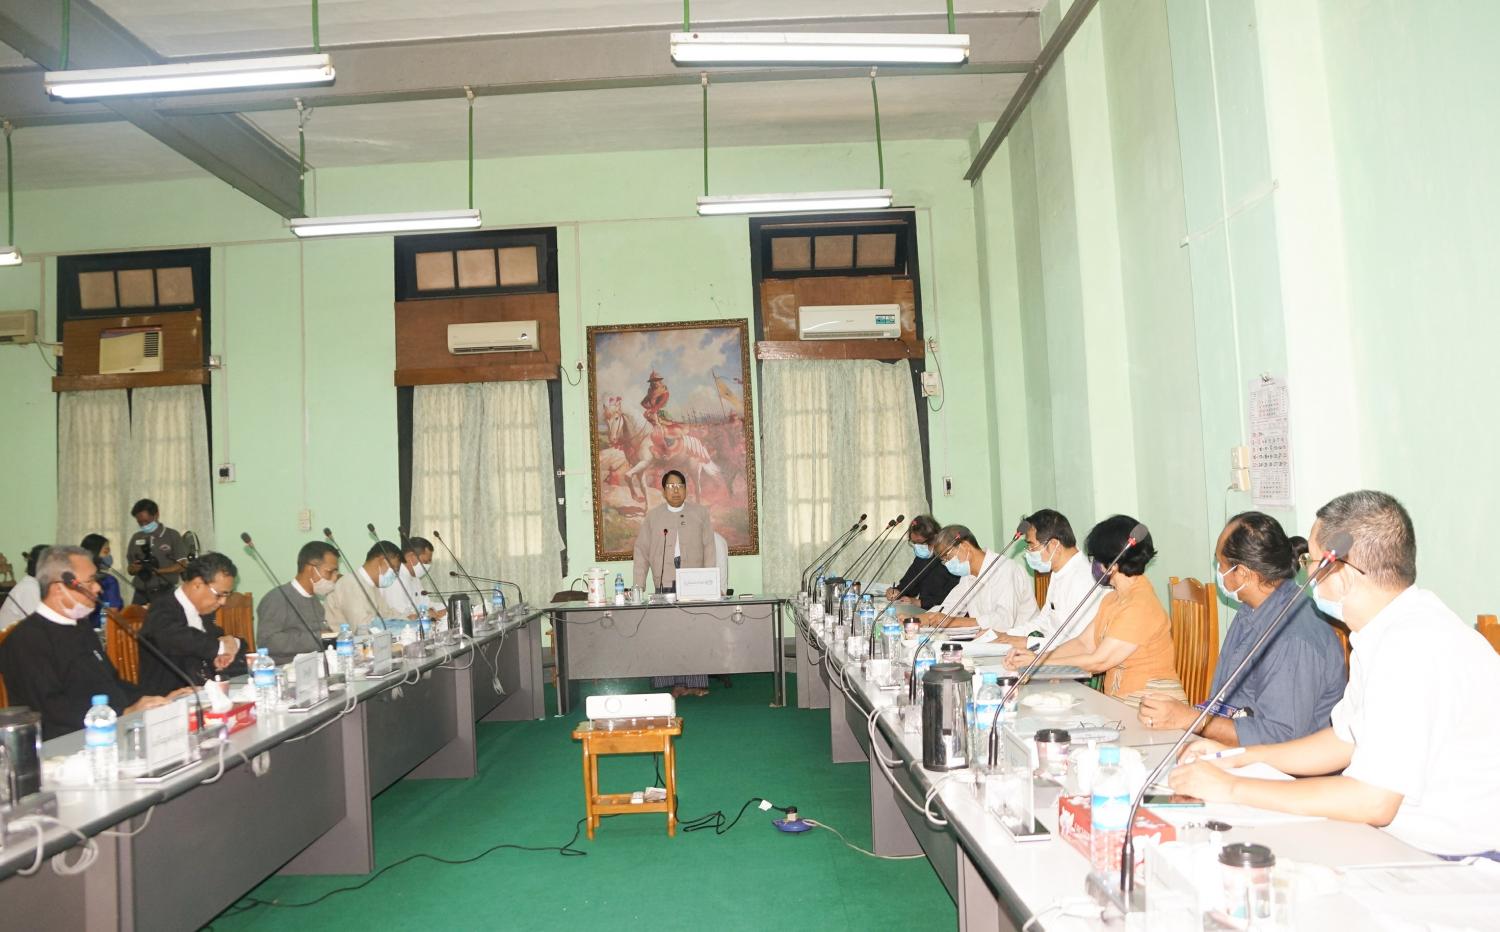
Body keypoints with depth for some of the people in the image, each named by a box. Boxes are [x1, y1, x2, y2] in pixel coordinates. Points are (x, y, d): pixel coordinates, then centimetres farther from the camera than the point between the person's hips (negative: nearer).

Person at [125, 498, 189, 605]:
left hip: (165, 593, -4)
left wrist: (158, 571, -16)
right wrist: (135, 568, -7)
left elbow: (182, 565, -3)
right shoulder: (136, 538, 14)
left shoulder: (172, 536, 1)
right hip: (141, 594, 4)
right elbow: (130, 569, 17)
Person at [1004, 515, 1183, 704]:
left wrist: (1040, 662, -10)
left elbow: (1098, 662, -18)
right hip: (1120, 702, 8)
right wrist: (1036, 656, -4)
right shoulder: (1112, 599, 14)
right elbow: (1084, 643, 10)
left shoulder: (1140, 607, -18)